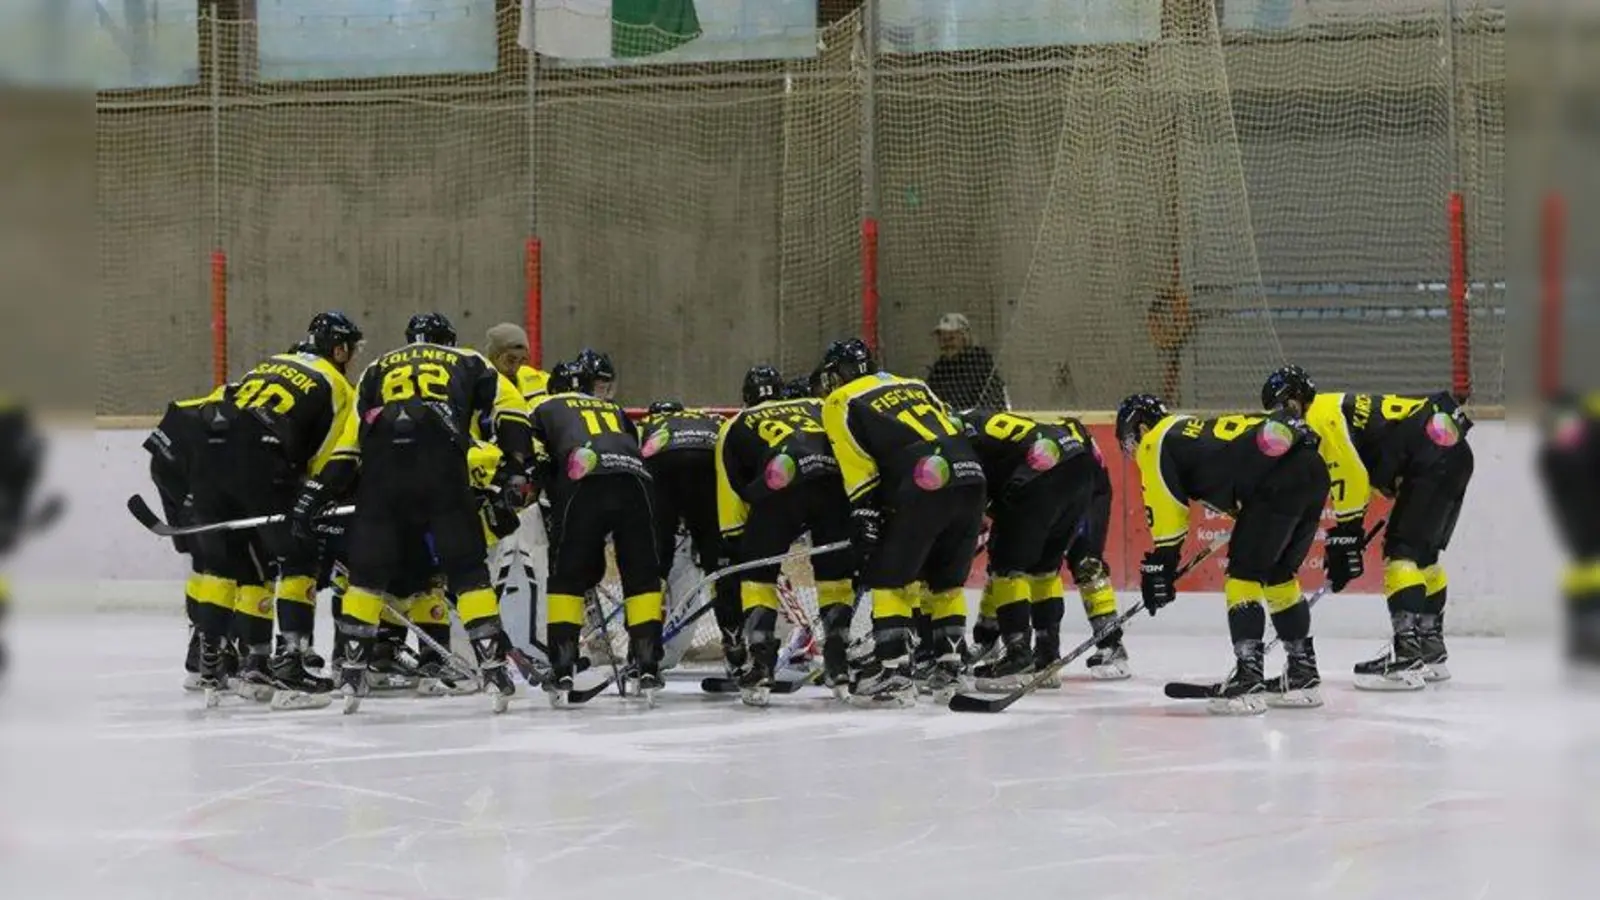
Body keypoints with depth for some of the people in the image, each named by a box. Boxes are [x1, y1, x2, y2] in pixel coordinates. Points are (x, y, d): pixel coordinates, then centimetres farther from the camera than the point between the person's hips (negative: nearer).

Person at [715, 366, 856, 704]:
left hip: (781, 483, -2)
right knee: (837, 575, 19)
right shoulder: (818, 407, 38)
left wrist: (734, 546, 30)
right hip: (837, 482, 2)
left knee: (757, 574, 13)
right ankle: (839, 665, 16)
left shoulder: (736, 426, 32)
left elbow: (732, 490, 25)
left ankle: (761, 666, 2)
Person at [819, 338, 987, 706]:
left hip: (924, 487, -6)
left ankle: (892, 670, -2)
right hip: (970, 478, 6)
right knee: (947, 581, 21)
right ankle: (949, 666, 21)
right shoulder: (913, 384, 32)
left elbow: (859, 469, 1)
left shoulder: (841, 403, 13)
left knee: (888, 578, 5)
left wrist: (866, 521, -1)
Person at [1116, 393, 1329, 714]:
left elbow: (1167, 511, 3)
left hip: (1280, 480, -9)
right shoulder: (1194, 430, 33)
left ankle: (1248, 677, -11)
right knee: (1277, 575, 21)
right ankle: (1303, 675, 27)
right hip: (1314, 470, 9)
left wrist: (1159, 567, 10)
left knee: (1244, 574, -3)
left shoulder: (1156, 443, 8)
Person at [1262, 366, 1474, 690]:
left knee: (1403, 551, -13)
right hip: (1453, 454, 11)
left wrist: (1345, 539, -10)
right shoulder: (1340, 412, 23)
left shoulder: (1323, 415, -7)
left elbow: (1351, 479, -14)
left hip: (1434, 455, -11)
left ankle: (1406, 657, -22)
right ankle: (1431, 651, 31)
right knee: (1422, 553, 21)